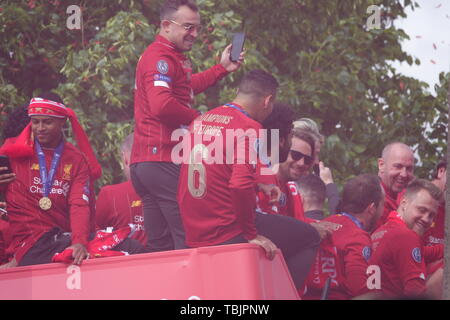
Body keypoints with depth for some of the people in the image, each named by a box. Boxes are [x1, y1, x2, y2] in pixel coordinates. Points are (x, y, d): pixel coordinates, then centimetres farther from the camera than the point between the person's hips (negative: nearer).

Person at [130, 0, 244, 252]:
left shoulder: (170, 56, 22)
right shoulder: (161, 58, -13)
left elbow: (186, 87, 40)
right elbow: (161, 105, -28)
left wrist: (222, 69, 35)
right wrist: (197, 118, -13)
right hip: (164, 162, -11)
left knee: (162, 245, 12)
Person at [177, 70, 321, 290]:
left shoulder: (201, 121, 11)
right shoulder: (249, 128, -13)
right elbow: (241, 185, -25)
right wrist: (251, 235, -15)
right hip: (228, 236, -8)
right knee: (309, 238, 4)